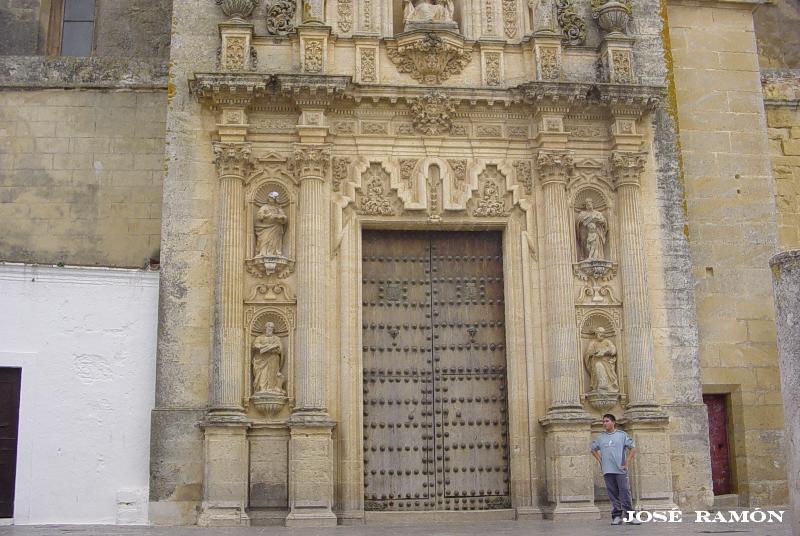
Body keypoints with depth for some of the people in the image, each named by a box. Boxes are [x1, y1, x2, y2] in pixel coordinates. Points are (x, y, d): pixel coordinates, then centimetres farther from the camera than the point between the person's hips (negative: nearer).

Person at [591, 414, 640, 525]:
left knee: (625, 493, -6)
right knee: (613, 494, 4)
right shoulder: (600, 437, 10)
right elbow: (593, 449, 24)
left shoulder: (622, 435, 1)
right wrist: (600, 460, 11)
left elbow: (633, 448, 1)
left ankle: (630, 516, -2)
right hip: (607, 471, 3)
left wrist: (627, 463, -4)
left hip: (620, 470, -3)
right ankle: (616, 516, 8)